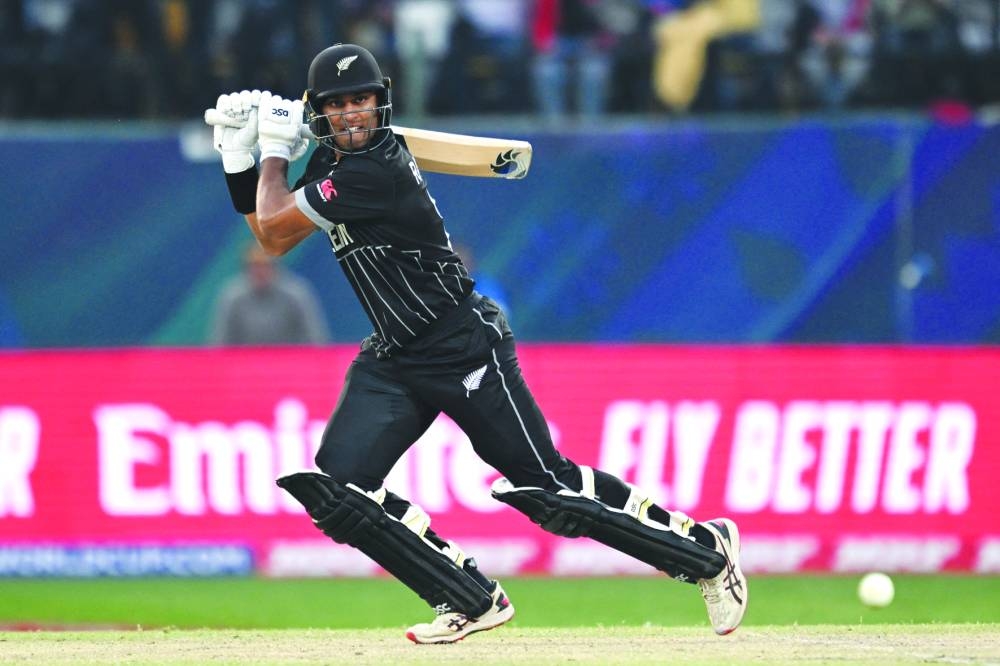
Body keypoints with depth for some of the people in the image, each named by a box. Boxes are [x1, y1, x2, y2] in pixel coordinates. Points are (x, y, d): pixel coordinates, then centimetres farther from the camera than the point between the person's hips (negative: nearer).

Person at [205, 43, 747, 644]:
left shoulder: (375, 170, -21)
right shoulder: (334, 164, 7)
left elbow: (275, 224, -15)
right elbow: (272, 238, 15)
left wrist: (276, 151, 0)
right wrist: (240, 156, 6)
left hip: (467, 350, -9)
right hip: (394, 361, 9)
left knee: (548, 489, -6)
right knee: (335, 489, -6)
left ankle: (708, 549, 10)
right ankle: (472, 601, 4)